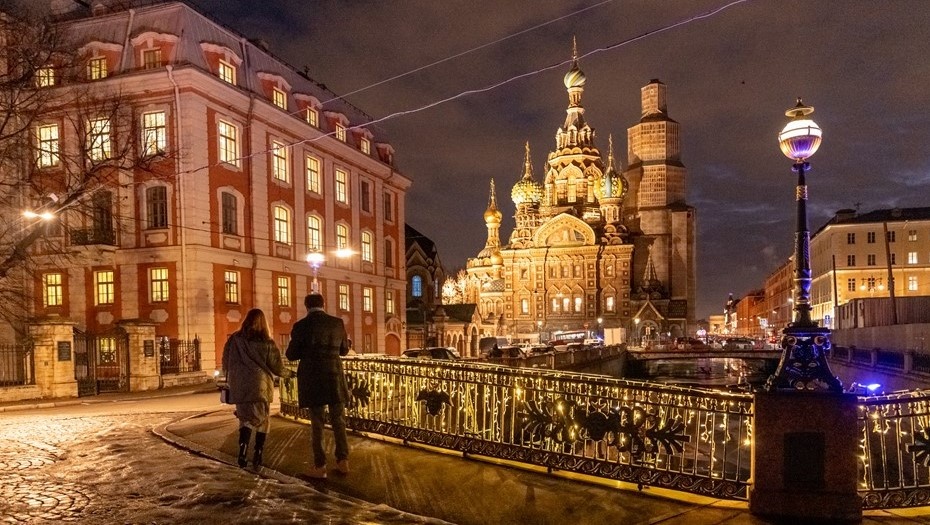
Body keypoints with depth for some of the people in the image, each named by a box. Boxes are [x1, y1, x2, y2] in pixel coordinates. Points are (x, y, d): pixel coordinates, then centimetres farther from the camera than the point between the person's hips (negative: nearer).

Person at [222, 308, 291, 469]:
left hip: (239, 387, 2)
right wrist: (289, 373, 17)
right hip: (260, 386, -2)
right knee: (263, 421, 13)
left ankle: (242, 452, 0)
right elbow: (277, 368, -2)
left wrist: (232, 379, 26)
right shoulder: (267, 343, -5)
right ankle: (257, 455, 9)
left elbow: (225, 364, 8)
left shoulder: (234, 340, 0)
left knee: (245, 419, 16)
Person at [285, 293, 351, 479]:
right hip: (335, 377, 2)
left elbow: (291, 354, -1)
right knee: (338, 420, 12)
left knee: (317, 423, 6)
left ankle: (320, 466, 8)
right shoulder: (337, 323, -1)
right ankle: (343, 461, 15)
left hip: (312, 379, -2)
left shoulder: (301, 326, -7)